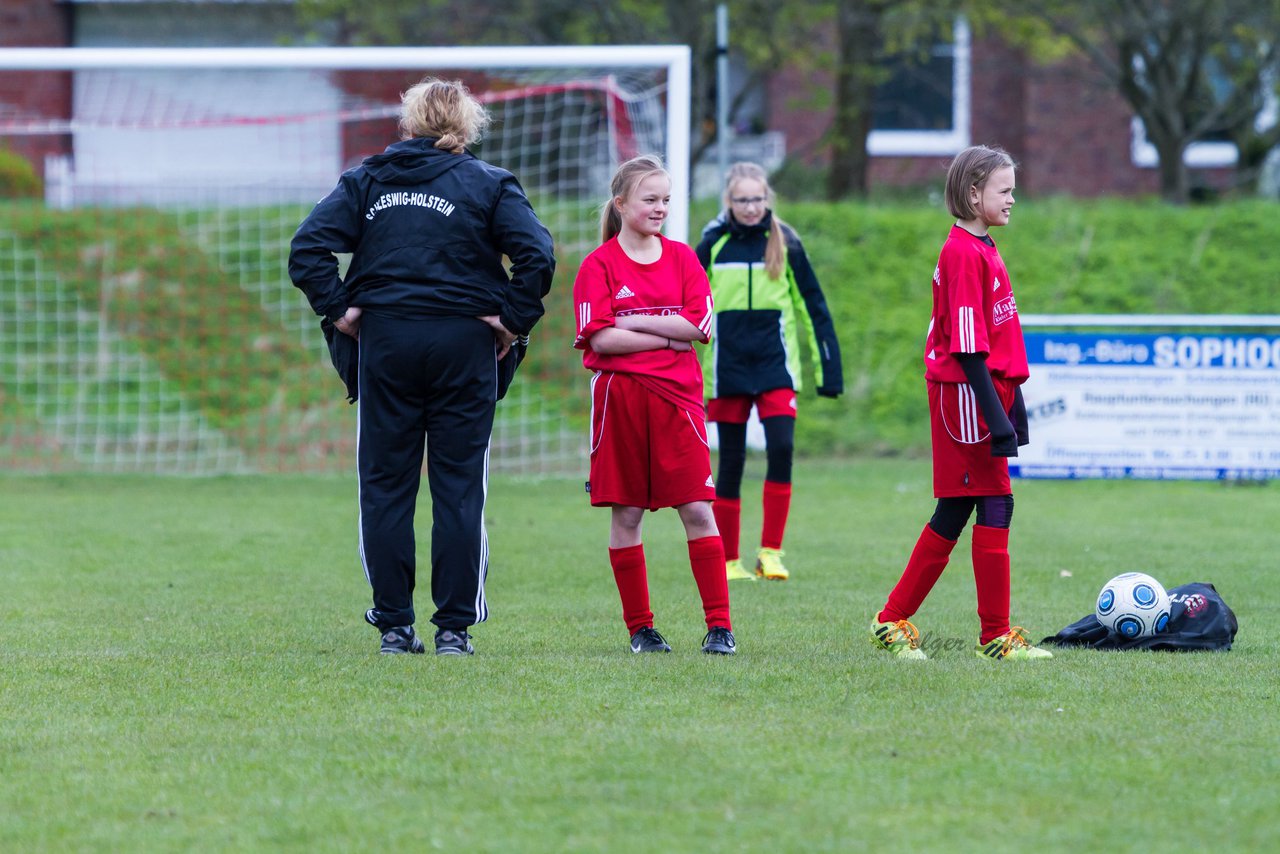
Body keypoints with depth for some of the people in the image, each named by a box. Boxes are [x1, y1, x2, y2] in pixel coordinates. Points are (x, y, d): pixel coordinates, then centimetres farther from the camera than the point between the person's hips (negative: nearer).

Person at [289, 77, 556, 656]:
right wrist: (514, 320, -3)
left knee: (385, 485, 7)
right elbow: (536, 254, -11)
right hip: (464, 343, -1)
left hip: (385, 341, 1)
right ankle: (454, 627, 0)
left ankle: (394, 625, 6)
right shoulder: (487, 185, 3)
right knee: (459, 488, 2)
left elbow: (308, 247, -2)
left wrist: (338, 309, 1)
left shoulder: (366, 181, 8)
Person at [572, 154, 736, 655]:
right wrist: (669, 337, -9)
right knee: (626, 515, 3)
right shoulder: (599, 265, 1)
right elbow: (600, 337, -10)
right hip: (619, 395, -2)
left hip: (676, 396, 2)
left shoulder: (681, 258, 10)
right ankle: (639, 628, 11)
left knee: (698, 510, -5)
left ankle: (719, 626, -3)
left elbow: (698, 324, -2)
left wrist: (633, 321, -9)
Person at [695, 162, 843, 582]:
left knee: (781, 448, -17)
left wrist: (828, 367, 3)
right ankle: (728, 561, 12)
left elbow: (812, 306, 6)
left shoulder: (785, 242, 2)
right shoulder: (712, 245, 2)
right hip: (728, 367, 1)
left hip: (776, 364, -1)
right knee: (731, 463, 4)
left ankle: (771, 552, -9)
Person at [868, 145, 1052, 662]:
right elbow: (967, 344, -19)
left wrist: (1011, 402, 21)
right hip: (967, 395, -10)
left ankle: (893, 622, 16)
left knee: (954, 513, 11)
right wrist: (996, 412, -22)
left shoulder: (981, 250, 16)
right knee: (995, 508, -6)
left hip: (988, 390, 10)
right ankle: (996, 635, -2)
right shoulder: (963, 253, -14)